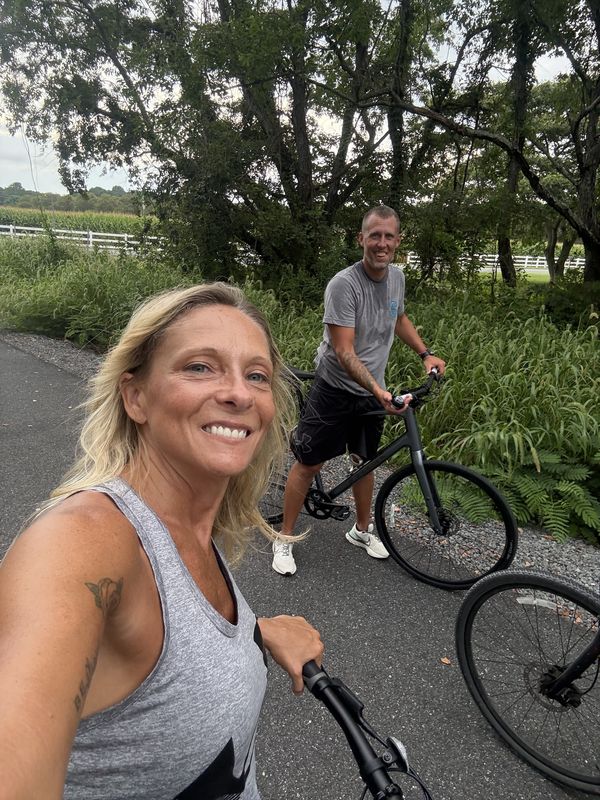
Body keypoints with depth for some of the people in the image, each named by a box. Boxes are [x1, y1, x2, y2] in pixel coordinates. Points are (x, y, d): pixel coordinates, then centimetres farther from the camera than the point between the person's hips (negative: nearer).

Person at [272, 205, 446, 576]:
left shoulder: (397, 277, 0)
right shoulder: (344, 284, -22)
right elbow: (344, 351, -27)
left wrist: (426, 353, 10)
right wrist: (378, 390, -38)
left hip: (373, 393, 6)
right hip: (336, 390, -6)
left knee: (365, 460, 18)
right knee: (309, 463, 0)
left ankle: (362, 529, 37)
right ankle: (285, 538, 16)